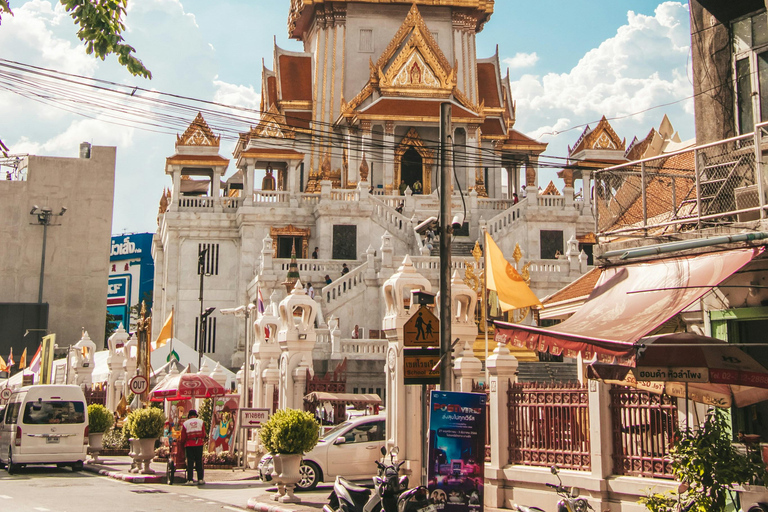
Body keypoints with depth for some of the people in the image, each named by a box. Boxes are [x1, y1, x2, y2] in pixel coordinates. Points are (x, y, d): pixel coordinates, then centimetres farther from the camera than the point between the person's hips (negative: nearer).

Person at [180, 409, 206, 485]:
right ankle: (200, 479, 4)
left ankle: (190, 480, -1)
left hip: (189, 444, -1)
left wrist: (182, 444, 18)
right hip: (199, 444, 1)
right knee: (199, 461, 6)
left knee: (190, 462, 2)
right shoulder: (200, 422, 5)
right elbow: (204, 434, 5)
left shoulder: (185, 423, 2)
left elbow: (183, 437, 3)